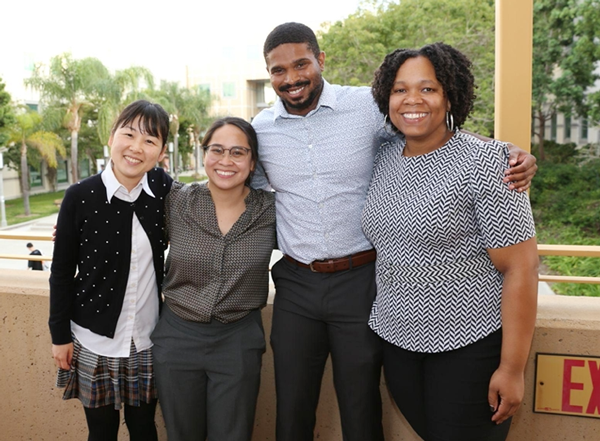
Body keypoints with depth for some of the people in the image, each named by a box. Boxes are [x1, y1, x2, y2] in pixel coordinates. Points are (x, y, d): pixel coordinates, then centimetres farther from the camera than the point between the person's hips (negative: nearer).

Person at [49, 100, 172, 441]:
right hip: (93, 340, -1)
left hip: (149, 339, 2)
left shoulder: (163, 186, -7)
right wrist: (60, 335, -1)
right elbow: (62, 272, -4)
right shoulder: (80, 197, -13)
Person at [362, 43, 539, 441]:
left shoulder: (483, 163, -14)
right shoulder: (384, 158, 4)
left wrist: (512, 368, -16)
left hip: (470, 347, -5)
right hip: (396, 340, 6)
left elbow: (521, 269, -15)